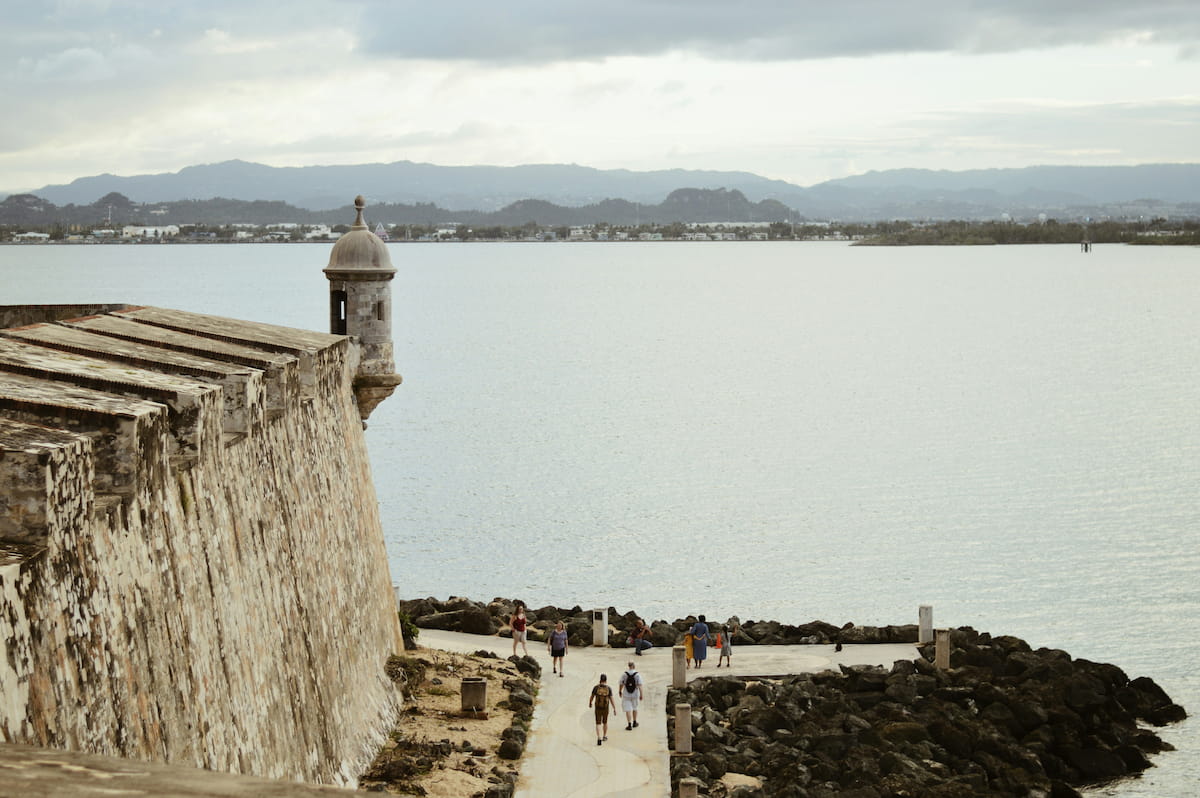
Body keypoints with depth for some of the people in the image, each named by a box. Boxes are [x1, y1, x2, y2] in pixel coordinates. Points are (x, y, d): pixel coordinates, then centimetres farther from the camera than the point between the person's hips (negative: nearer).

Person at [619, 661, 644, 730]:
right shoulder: (637, 674, -12)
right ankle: (634, 723, 33)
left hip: (626, 695, -1)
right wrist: (641, 695, -11)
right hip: (635, 695, 1)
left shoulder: (624, 674, -9)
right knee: (635, 708, 21)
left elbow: (621, 684, 0)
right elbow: (640, 685, -16)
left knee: (628, 710, 2)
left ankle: (629, 725, -4)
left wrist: (620, 691, 17)